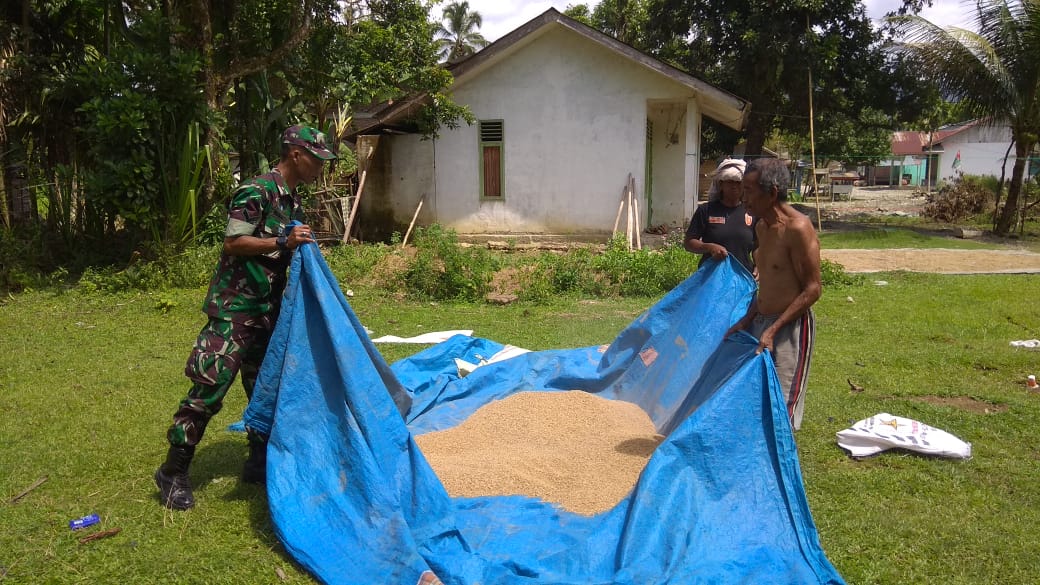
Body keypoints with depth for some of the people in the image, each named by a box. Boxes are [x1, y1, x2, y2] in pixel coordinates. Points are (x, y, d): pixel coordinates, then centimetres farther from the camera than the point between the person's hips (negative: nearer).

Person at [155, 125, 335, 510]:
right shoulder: (256, 192, -15)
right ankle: (172, 472, 6)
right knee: (209, 387, -7)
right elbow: (233, 243, -19)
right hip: (234, 308, -9)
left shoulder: (293, 200, 13)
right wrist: (283, 241, -24)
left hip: (268, 310, 9)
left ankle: (259, 463, 27)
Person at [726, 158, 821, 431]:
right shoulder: (762, 227, 8)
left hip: (791, 327, -9)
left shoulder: (798, 228, -19)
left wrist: (773, 329, -21)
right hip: (762, 322, 9)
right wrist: (747, 321, 9)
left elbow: (812, 289, -18)